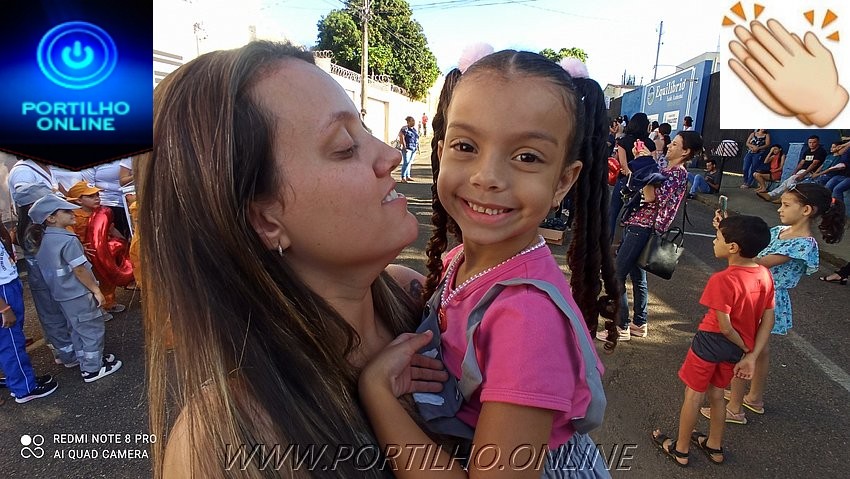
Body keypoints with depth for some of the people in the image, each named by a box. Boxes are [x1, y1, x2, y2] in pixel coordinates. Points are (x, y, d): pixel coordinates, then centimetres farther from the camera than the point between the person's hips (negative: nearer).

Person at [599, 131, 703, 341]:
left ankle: (621, 327, 0)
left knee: (616, 276, -8)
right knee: (638, 276, 16)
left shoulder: (679, 173, -14)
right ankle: (639, 324, 28)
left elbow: (650, 196, -25)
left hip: (642, 228, -10)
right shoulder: (666, 169, 14)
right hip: (635, 224, 10)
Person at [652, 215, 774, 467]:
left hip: (712, 342, -7)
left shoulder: (722, 280, -29)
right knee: (716, 393, 25)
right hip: (736, 347, 7)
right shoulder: (765, 275, -6)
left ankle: (680, 450, 29)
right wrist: (751, 355, -2)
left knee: (693, 395, 12)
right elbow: (768, 320, -2)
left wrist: (745, 348, -6)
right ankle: (715, 446, 42)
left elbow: (725, 327, -24)